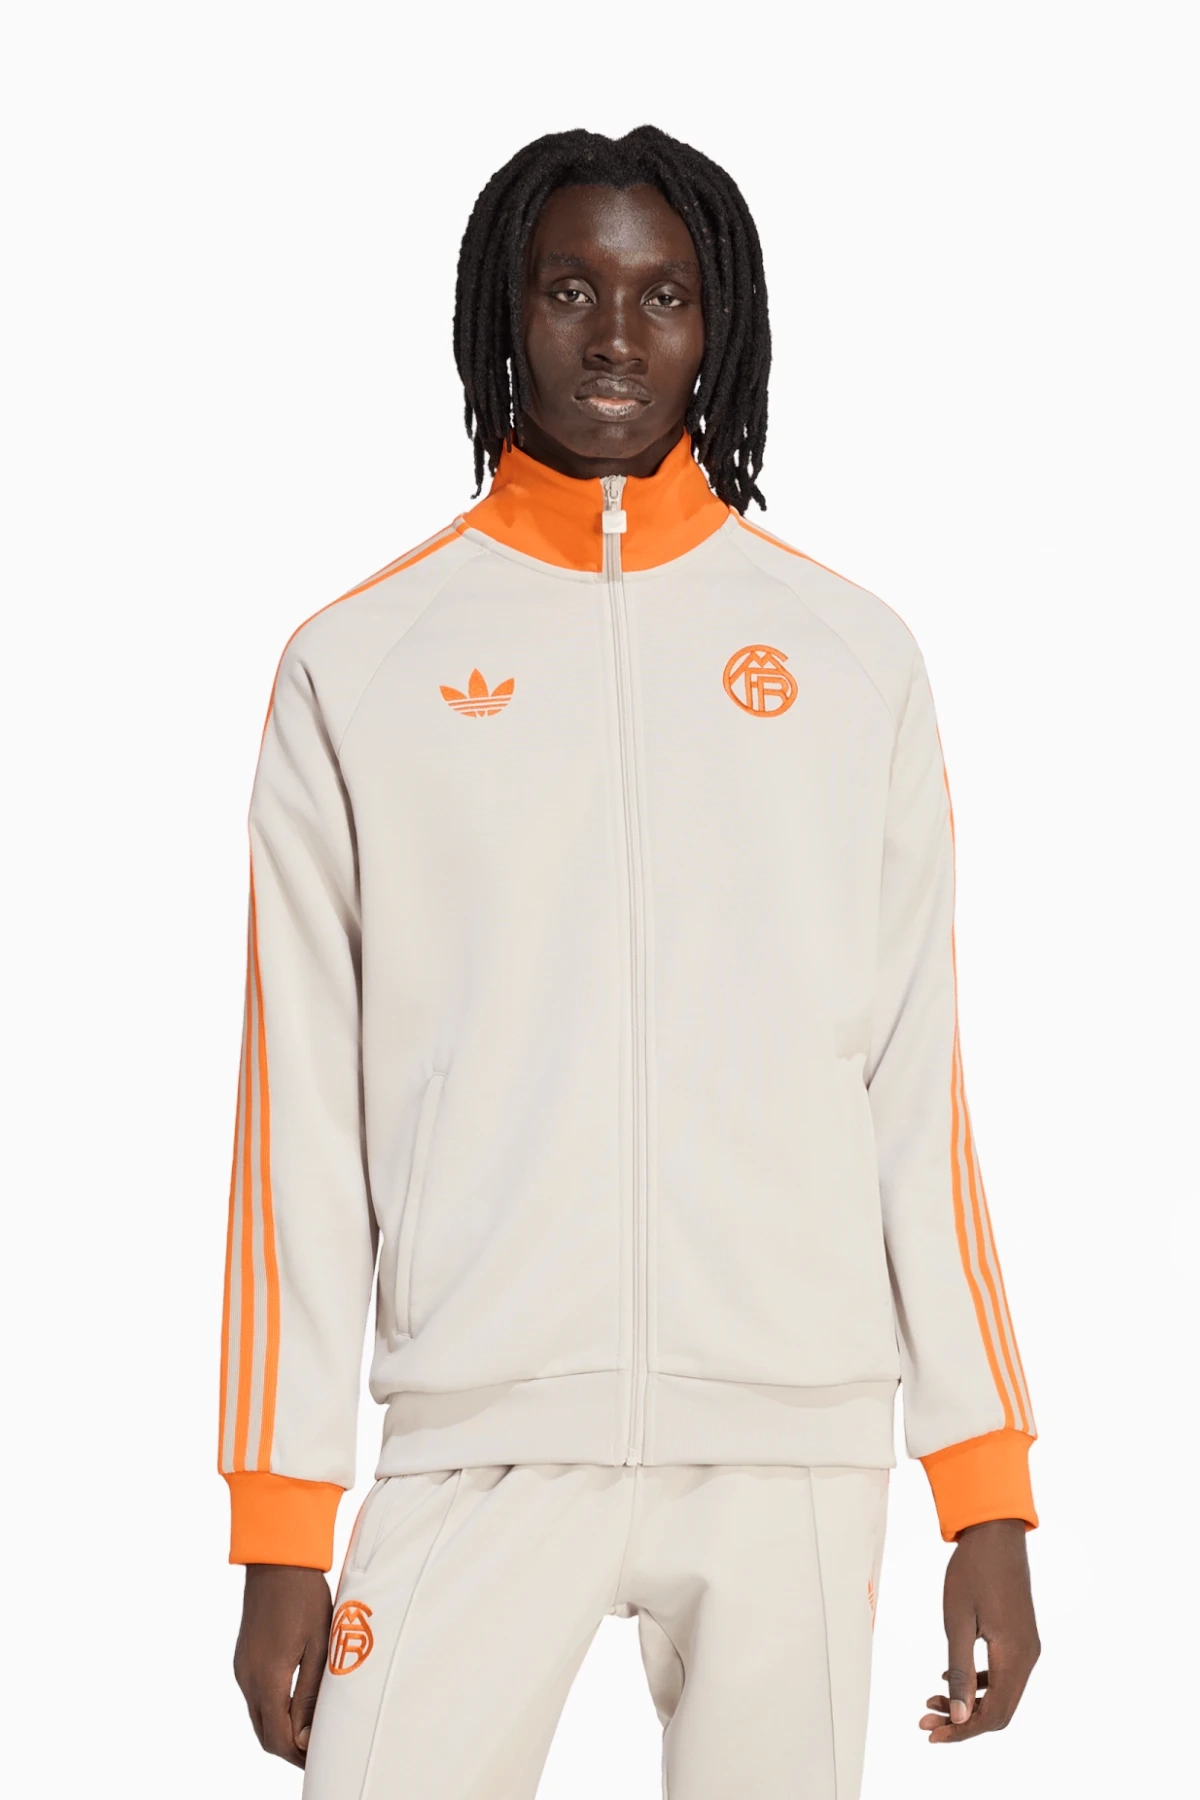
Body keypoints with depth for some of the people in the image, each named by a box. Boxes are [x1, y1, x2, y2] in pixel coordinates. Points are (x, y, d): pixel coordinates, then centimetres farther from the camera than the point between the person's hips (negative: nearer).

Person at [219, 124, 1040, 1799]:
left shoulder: (850, 655, 10)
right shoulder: (360, 662, 7)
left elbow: (920, 1083, 8)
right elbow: (305, 1107, 5)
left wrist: (990, 1492, 3)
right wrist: (281, 1526, 1)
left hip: (799, 1441, 1)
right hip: (478, 1433, -1)